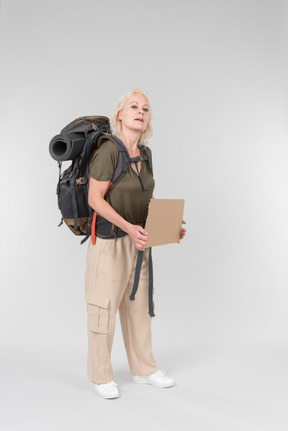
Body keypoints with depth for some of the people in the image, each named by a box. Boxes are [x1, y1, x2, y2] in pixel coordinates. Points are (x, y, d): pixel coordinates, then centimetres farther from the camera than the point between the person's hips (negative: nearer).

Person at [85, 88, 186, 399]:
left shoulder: (145, 153, 8)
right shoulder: (108, 151, -15)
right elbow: (95, 199, -18)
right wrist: (128, 227, -25)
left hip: (137, 241, 7)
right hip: (109, 240, -7)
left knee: (138, 304, 15)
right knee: (104, 307, 2)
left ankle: (143, 369, 30)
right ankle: (99, 376, 18)